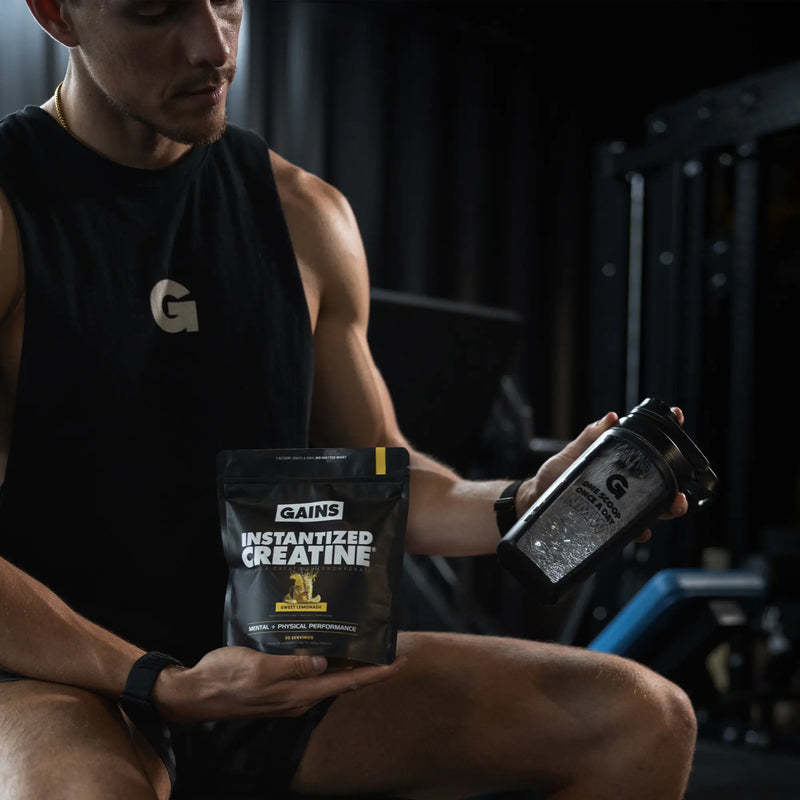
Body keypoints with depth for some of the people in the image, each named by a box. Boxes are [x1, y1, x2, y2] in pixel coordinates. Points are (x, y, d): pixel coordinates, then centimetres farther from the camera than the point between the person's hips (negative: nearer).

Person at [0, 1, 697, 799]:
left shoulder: (306, 215, 8)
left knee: (643, 720, -9)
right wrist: (162, 687, -24)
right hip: (64, 677, -4)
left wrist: (522, 506, -6)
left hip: (276, 662, 5)